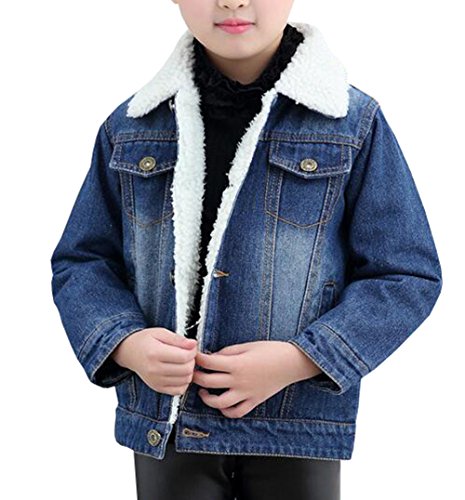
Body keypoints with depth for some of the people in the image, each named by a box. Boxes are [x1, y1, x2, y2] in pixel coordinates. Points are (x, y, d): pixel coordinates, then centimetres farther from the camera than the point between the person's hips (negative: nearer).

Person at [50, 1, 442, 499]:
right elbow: (81, 262, 8)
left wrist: (299, 360, -16)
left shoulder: (354, 123, -4)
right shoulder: (131, 127, 3)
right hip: (164, 422, 2)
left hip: (298, 421, -1)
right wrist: (125, 344, -12)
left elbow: (409, 276, -4)